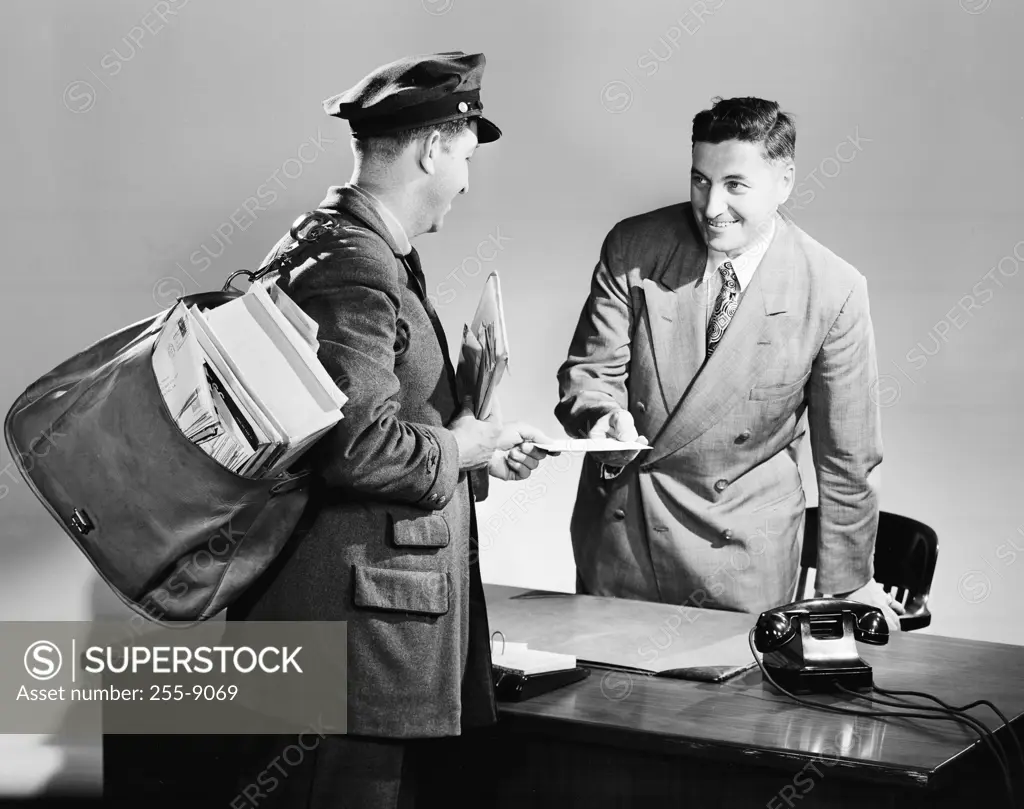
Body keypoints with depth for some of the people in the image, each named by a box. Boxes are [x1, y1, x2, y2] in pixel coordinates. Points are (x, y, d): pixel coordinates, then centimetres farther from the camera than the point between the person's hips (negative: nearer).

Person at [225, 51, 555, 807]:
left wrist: (473, 440, 11)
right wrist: (470, 443, -9)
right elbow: (359, 449, -23)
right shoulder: (351, 265, -18)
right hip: (350, 617, -10)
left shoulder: (379, 254, 15)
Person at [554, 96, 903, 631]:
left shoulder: (834, 291, -12)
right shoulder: (631, 249, -8)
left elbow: (847, 457, -5)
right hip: (618, 531, 2)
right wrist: (603, 414, -26)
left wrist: (846, 587, 1)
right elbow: (591, 369, -2)